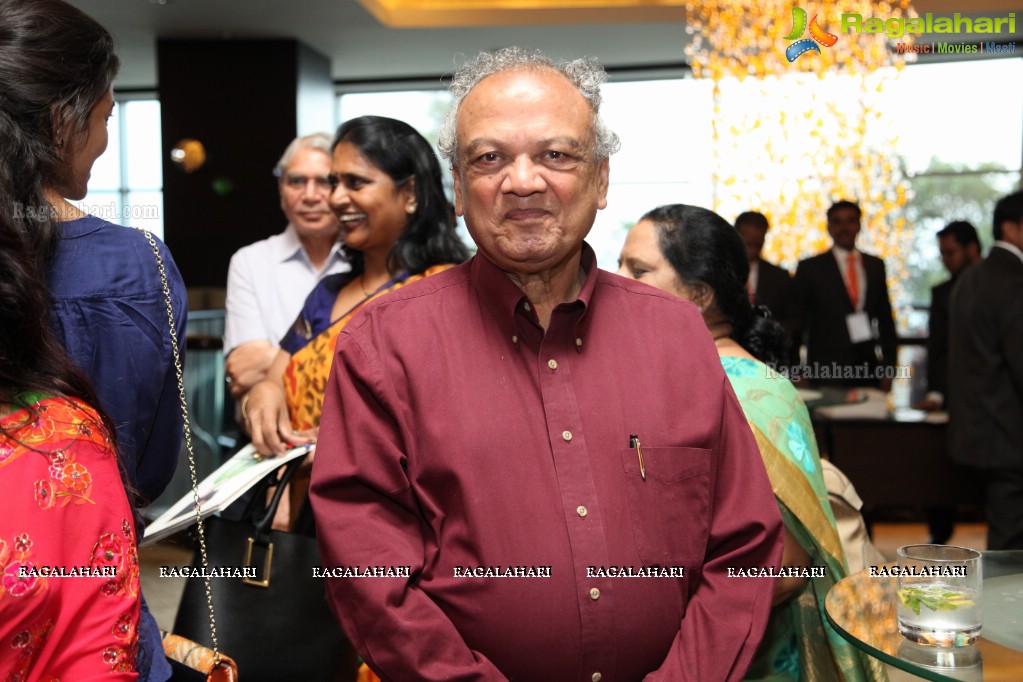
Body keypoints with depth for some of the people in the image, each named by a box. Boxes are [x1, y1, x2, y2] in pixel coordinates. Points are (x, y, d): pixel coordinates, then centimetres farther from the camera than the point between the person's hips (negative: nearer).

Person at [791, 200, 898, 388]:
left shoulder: (876, 265, 13)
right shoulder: (809, 268, 2)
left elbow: (885, 319, 15)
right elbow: (796, 320, 2)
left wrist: (888, 365, 9)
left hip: (869, 369, 3)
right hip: (826, 373, -3)